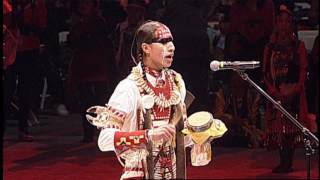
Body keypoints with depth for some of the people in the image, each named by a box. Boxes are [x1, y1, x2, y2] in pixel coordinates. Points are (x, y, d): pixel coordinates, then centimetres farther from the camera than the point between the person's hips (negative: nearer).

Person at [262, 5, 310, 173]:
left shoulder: (298, 46, 7)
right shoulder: (270, 47, 13)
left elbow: (304, 69, 0)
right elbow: (265, 71, 9)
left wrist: (297, 88, -14)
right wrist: (272, 89, -6)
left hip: (293, 92, -3)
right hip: (276, 92, 3)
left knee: (292, 126, -8)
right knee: (277, 126, -1)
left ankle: (288, 162, -8)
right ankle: (283, 162, 3)